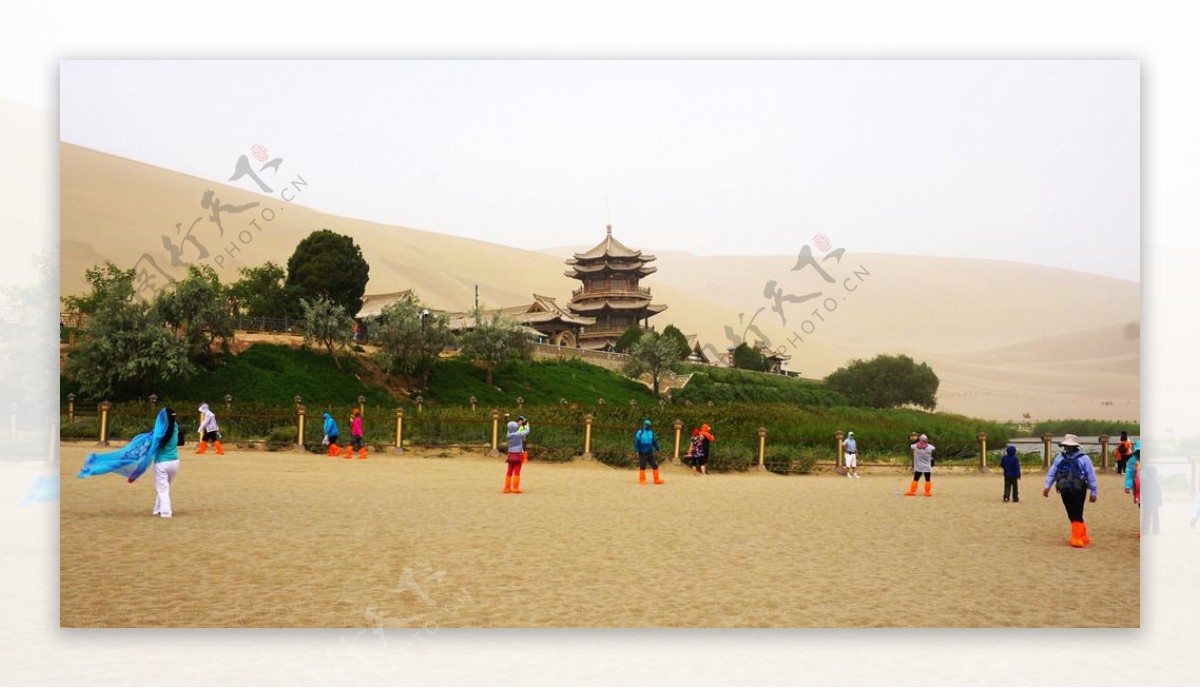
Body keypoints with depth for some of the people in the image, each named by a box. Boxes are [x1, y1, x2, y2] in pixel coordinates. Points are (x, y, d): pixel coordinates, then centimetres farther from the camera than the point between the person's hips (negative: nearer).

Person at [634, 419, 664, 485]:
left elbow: (654, 442, 19)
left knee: (655, 466, 4)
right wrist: (636, 450, -16)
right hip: (642, 453, -4)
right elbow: (636, 442, -8)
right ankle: (642, 480, 8)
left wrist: (658, 449, 18)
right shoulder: (640, 433, -4)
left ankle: (656, 480, 11)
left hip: (650, 453, 4)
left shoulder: (651, 433, 10)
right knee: (642, 467, -1)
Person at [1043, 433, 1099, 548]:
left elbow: (1091, 476, 0)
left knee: (1077, 515, -7)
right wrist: (1047, 486, -1)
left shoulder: (1084, 458, -3)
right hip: (1065, 491, 5)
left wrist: (1093, 492, 0)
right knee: (1072, 515, 10)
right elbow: (1052, 472, 8)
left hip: (1078, 491, -5)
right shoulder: (1060, 458, 10)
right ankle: (1083, 537, 22)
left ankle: (1077, 538, -3)